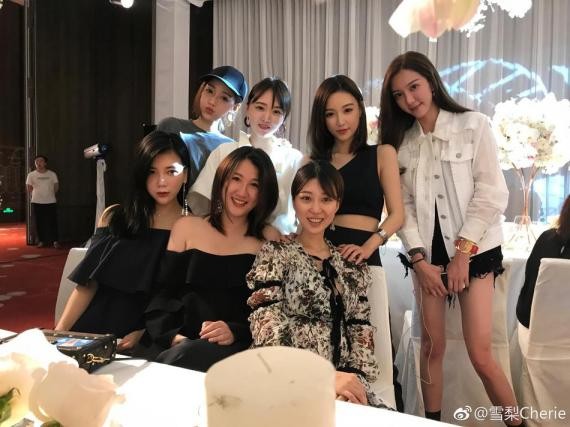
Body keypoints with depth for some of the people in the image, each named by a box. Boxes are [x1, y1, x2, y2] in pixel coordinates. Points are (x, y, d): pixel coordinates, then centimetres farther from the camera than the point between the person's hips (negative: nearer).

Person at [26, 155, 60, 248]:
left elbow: (56, 187, 9)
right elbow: (29, 188, 7)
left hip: (51, 202, 0)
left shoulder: (52, 174, 1)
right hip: (37, 202, 0)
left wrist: (49, 194, 10)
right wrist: (37, 195, 8)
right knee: (39, 222, 4)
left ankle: (55, 241, 5)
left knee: (53, 222, -1)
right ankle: (41, 241, 14)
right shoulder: (31, 175, 0)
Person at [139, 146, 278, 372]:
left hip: (234, 349, -2)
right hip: (172, 346, 2)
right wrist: (173, 336, -12)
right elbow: (162, 296, 6)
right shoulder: (187, 227, 11)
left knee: (184, 358, -33)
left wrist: (235, 332, -17)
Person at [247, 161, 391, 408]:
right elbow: (267, 327, -12)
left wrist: (357, 380, -10)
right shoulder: (276, 254, -2)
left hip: (341, 384, 4)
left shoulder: (353, 267, 12)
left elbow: (360, 332, 9)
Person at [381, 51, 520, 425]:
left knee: (480, 354, -6)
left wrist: (463, 252, -13)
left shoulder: (474, 126, -1)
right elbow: (405, 206, 3)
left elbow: (492, 194, -8)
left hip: (475, 251, -3)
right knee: (432, 347, 8)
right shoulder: (402, 142, 8)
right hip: (428, 254, 3)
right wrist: (419, 259, -7)